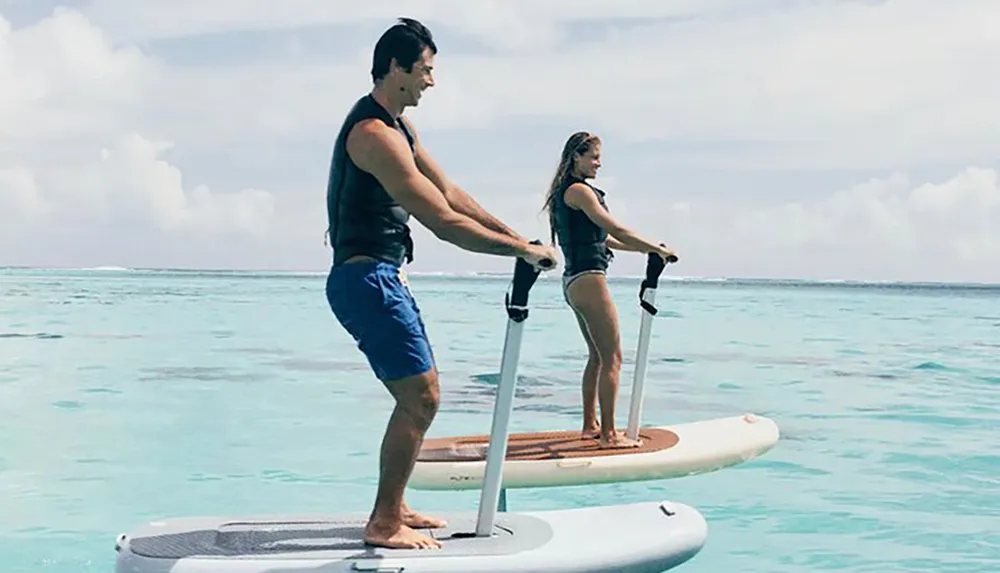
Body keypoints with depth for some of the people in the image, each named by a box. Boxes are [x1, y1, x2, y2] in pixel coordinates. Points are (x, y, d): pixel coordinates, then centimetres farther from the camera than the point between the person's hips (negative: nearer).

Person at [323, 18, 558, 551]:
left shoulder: (396, 124, 15)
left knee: (417, 395, 15)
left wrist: (515, 235, 7)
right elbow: (443, 221, -23)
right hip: (367, 279, -11)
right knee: (420, 398, -10)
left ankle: (392, 507, 23)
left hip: (383, 279, 11)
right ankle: (384, 524, -2)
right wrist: (522, 249, -16)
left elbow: (450, 193, 15)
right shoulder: (375, 134, -19)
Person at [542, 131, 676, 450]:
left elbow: (599, 237, 21)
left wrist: (644, 249, 18)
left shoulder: (564, 192, 19)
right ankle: (609, 434, -6)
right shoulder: (579, 190, -11)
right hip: (587, 279, -10)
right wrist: (657, 250, -10)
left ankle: (590, 426, 24)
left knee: (597, 355, 18)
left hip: (574, 281, 10)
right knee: (612, 357, -7)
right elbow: (615, 229, -16)